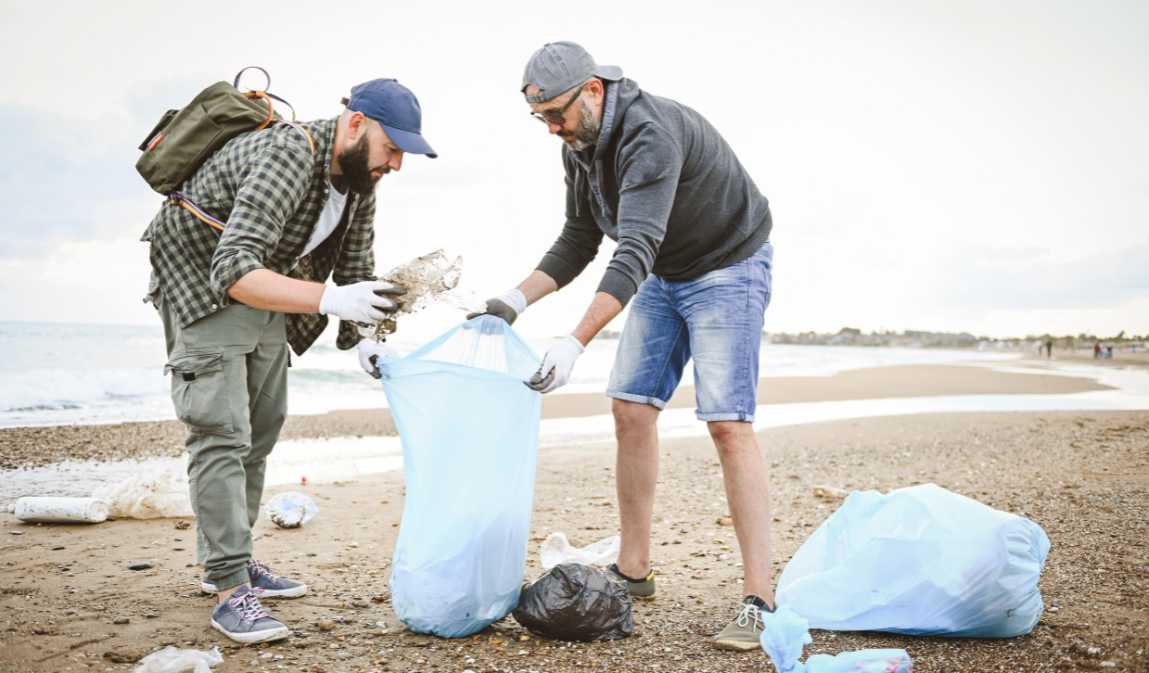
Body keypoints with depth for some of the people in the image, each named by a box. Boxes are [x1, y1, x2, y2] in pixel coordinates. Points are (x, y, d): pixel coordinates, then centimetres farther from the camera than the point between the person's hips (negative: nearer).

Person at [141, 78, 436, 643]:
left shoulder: (359, 177, -8)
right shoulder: (289, 158, -34)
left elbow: (355, 264, 3)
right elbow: (233, 271, -43)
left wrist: (362, 336, -11)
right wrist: (328, 299, -54)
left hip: (264, 284, 9)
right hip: (201, 276, -9)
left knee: (261, 427, 11)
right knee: (221, 430, -15)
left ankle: (227, 563, 23)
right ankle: (231, 591, -11)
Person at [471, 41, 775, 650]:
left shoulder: (651, 135, -31)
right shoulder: (579, 145, -2)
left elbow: (634, 253, -40)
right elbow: (578, 242, 6)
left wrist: (575, 342, -47)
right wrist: (517, 298, -7)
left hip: (728, 269, -8)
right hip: (663, 277, 8)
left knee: (728, 424, -17)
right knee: (631, 411, 3)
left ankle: (758, 600, -12)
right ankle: (633, 570, 14)